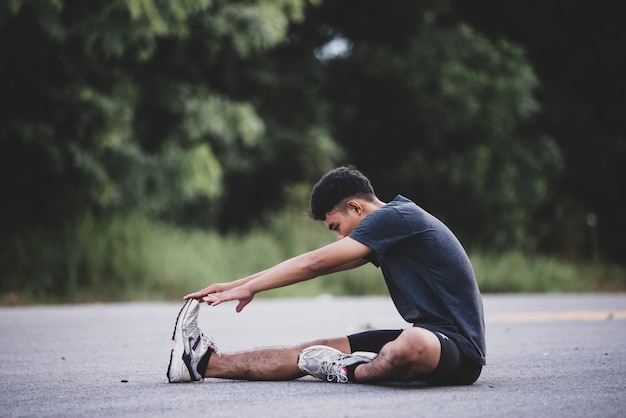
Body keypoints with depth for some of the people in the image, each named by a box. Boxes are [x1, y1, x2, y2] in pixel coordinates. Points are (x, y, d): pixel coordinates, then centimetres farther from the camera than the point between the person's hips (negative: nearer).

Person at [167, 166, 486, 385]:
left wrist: (248, 288, -3)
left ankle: (348, 373, -14)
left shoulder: (394, 216, -14)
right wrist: (237, 285, 16)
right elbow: (319, 267, 18)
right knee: (315, 351, 3)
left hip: (458, 348, -9)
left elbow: (315, 263, -13)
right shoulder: (388, 227, 16)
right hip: (428, 337, 9)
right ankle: (207, 362, 6)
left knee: (411, 345, -42)